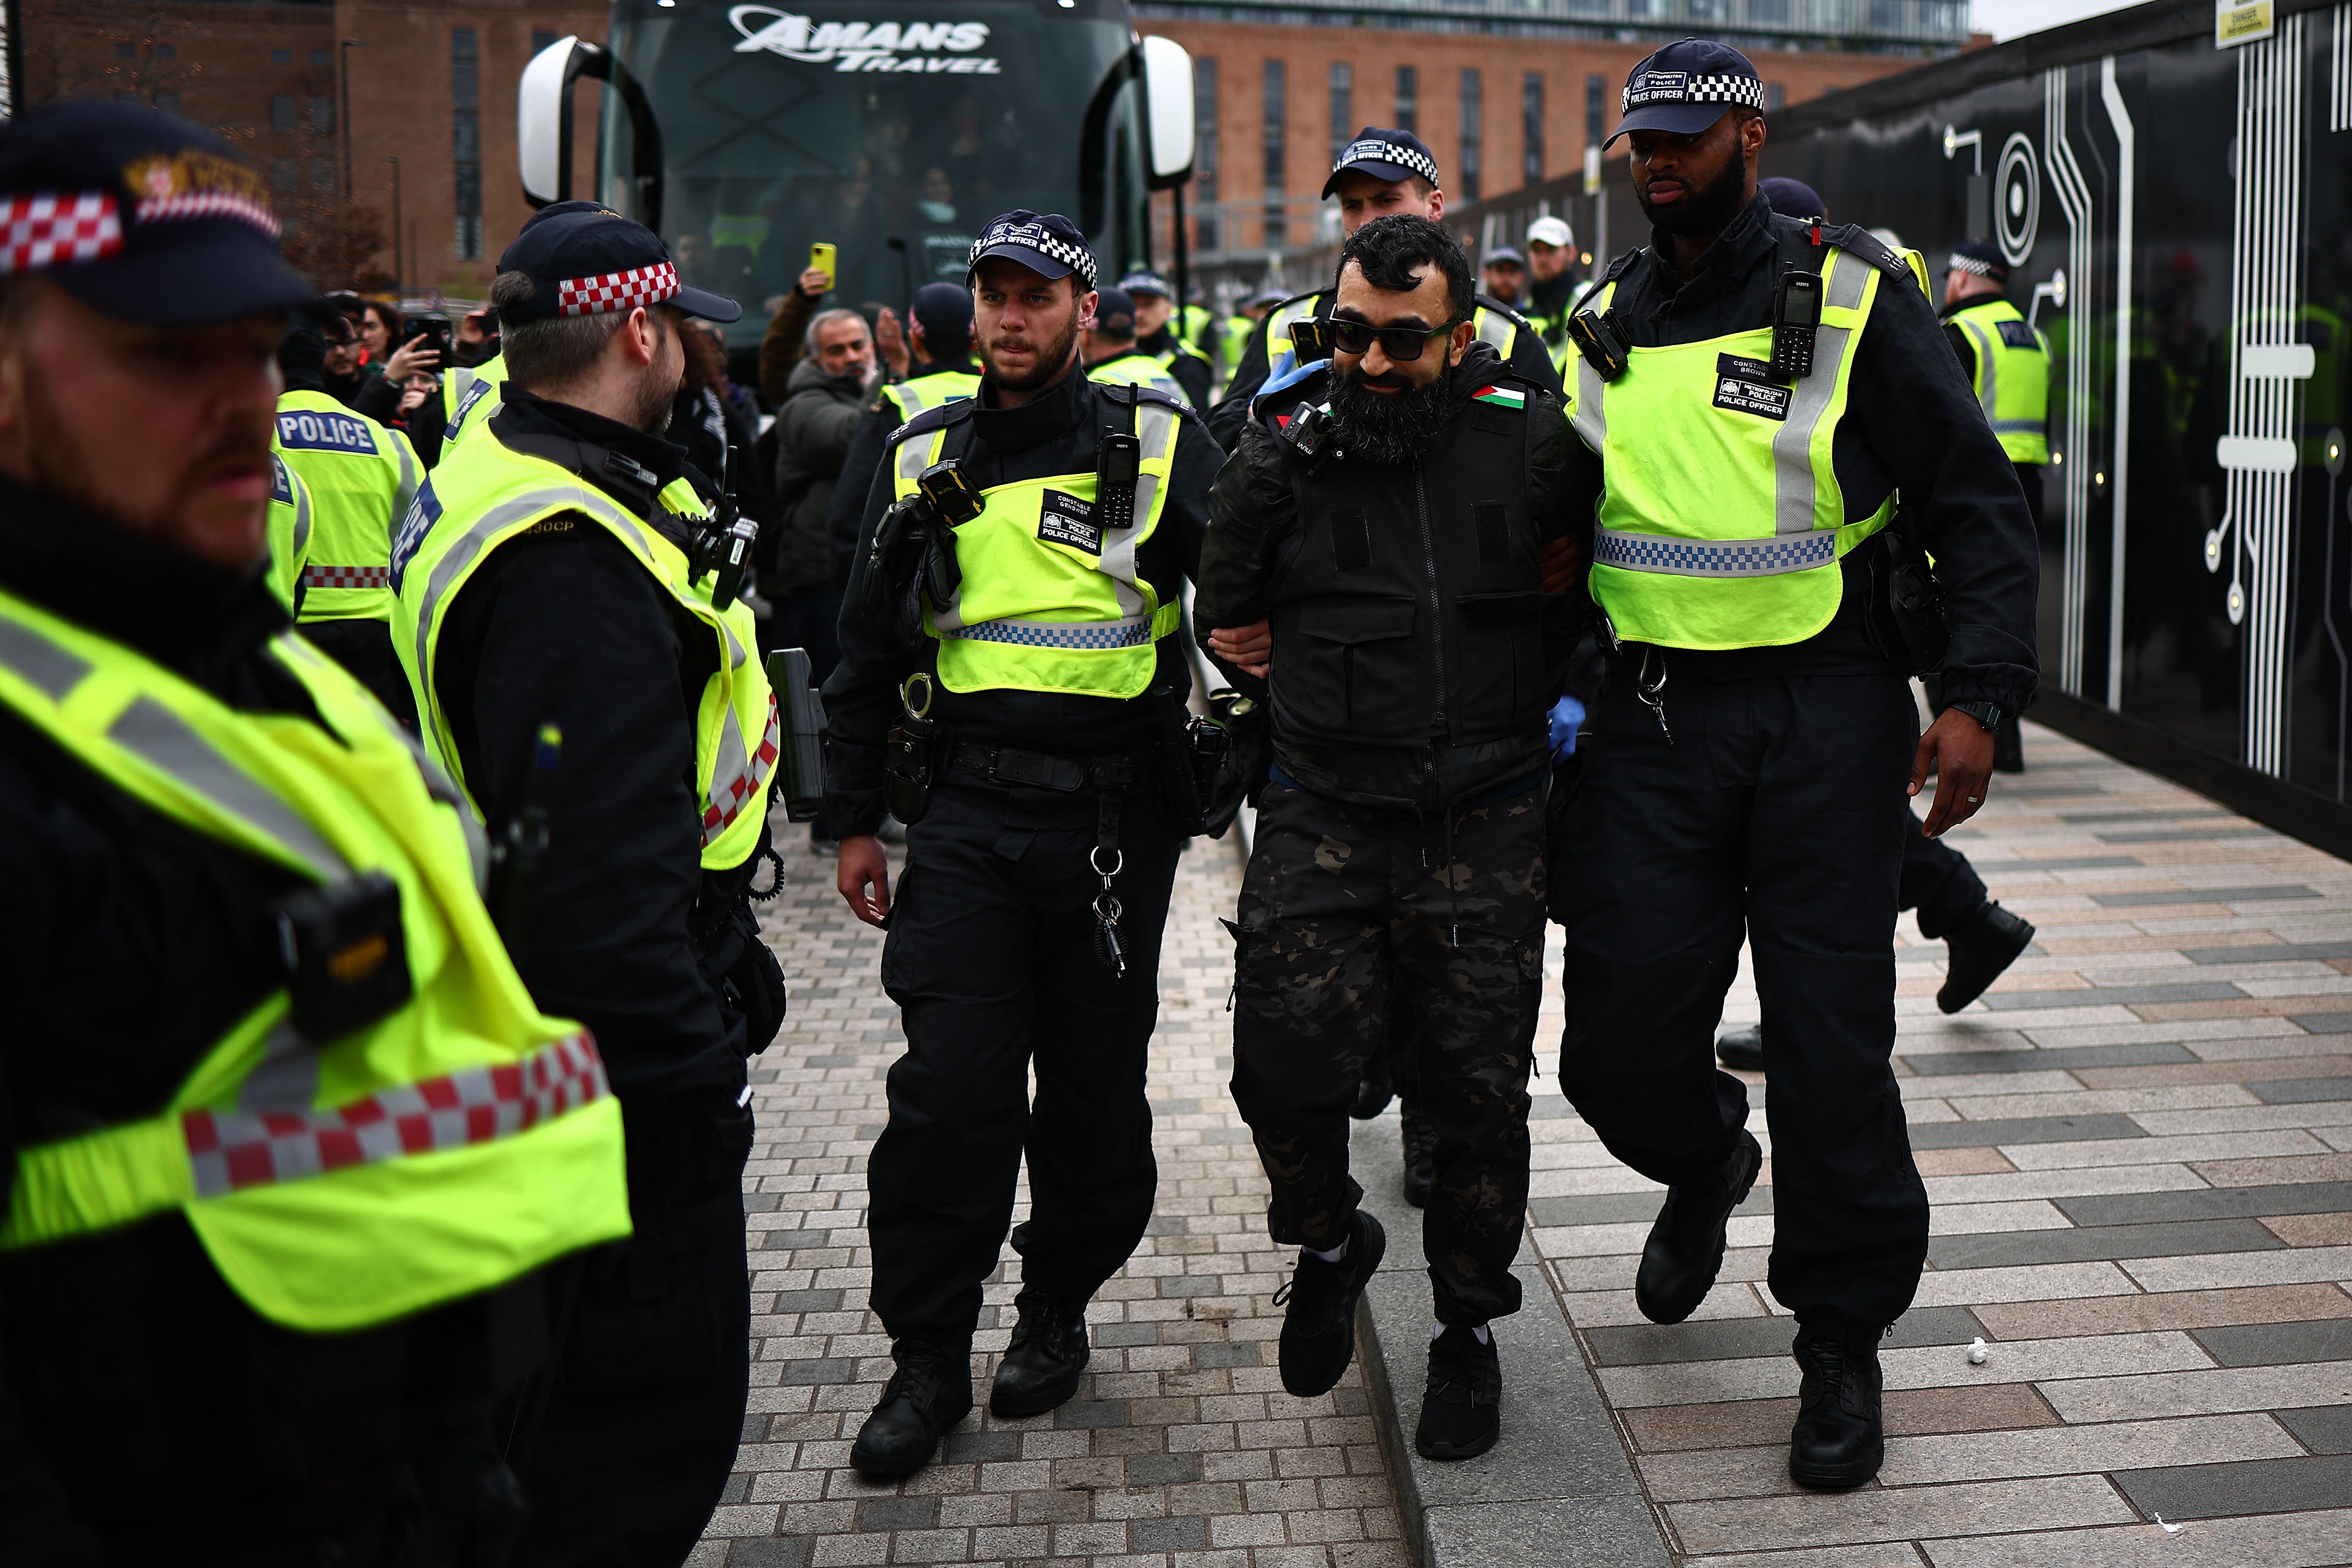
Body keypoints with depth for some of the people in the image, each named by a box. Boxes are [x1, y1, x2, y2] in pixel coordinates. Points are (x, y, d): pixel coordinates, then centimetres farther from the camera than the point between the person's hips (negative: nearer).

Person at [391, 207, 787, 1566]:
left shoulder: (503, 478, 11)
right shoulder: (570, 563, -26)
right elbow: (600, 866, -30)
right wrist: (692, 1075, -24)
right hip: (627, 1050, -11)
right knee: (659, 1405, -1)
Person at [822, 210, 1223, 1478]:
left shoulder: (1158, 446, 1)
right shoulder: (922, 460, 10)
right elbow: (868, 648, 16)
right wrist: (854, 817, 14)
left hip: (1115, 817, -1)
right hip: (967, 814, 1)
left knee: (1095, 1083, 8)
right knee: (949, 1089, -4)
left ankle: (1056, 1305, 29)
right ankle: (928, 1354, 9)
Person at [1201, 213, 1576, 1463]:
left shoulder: (1530, 440, -1)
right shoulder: (1283, 444, 0)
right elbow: (1226, 619, 11)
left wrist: (1556, 697, 5)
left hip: (1486, 819, 0)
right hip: (1323, 811, 0)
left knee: (1480, 1082, 4)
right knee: (1285, 1053, -8)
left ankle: (1467, 1328, 25)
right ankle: (1328, 1242, 24)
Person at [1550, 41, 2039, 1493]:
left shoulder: (1853, 296, -2)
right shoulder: (1607, 320, 11)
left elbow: (1977, 502, -3)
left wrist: (1980, 696, -12)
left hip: (1824, 714, -3)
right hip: (1653, 717, 4)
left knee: (1832, 1046, -1)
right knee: (1621, 1046, 2)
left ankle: (1843, 1345, 16)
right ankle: (1708, 1165, 38)